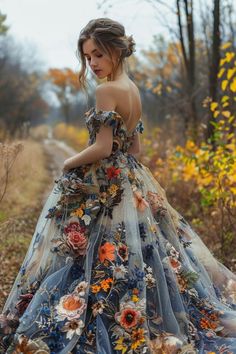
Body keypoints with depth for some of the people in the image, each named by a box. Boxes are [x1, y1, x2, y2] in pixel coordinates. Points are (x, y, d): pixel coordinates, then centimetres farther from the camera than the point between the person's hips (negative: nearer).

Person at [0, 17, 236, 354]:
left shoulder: (107, 90, -16)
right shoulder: (134, 90, 11)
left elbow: (102, 148, -20)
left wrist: (69, 163, -6)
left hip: (102, 189, -9)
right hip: (132, 184, 9)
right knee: (142, 252, 14)